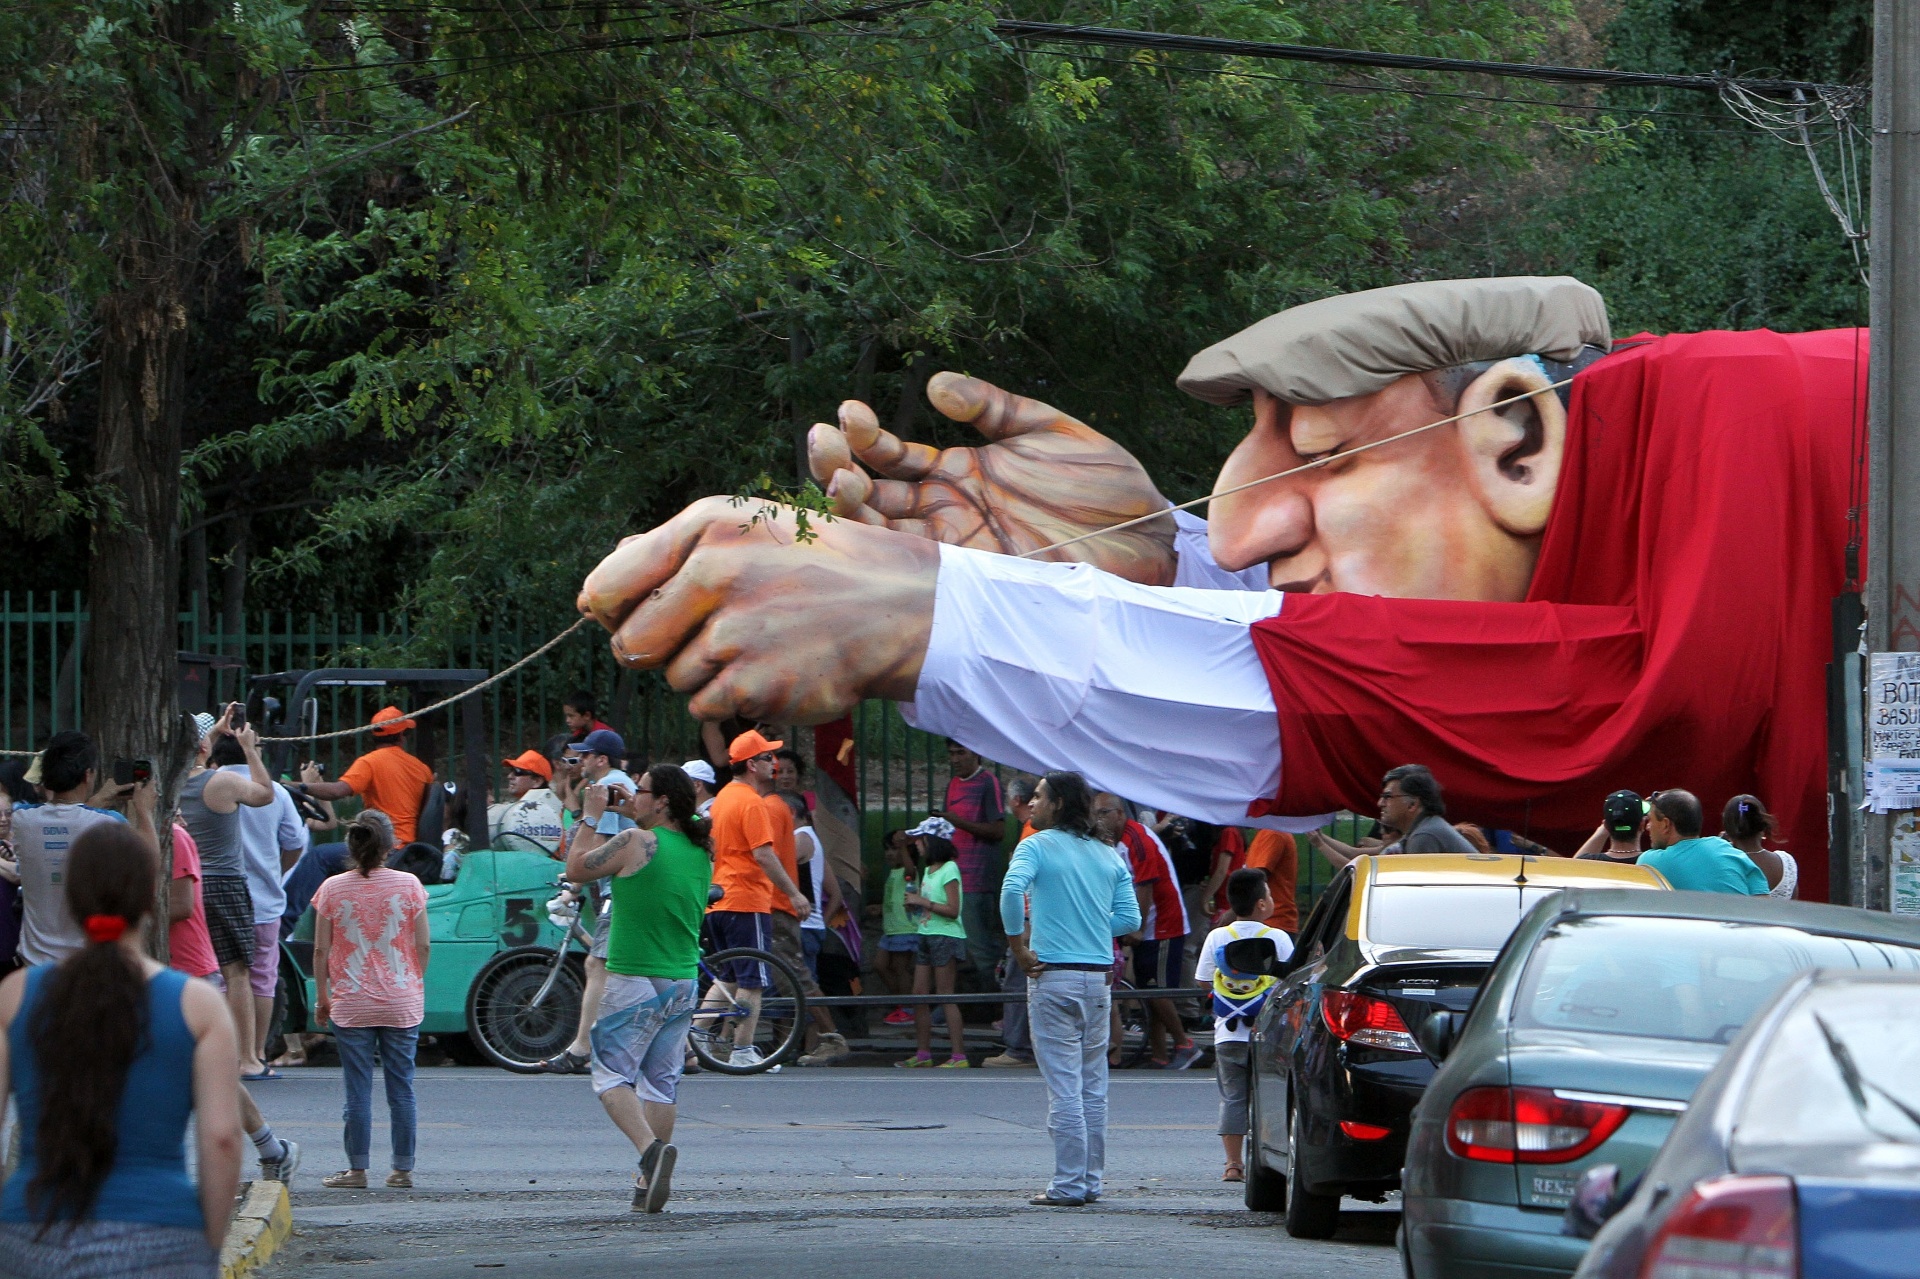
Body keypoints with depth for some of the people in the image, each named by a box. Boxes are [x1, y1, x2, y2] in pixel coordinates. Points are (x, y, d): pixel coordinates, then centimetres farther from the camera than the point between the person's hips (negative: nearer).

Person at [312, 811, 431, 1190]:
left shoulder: (333, 889, -4)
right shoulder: (409, 885, -3)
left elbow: (321, 950, -1)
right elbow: (424, 946, 0)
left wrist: (322, 996, 9)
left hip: (351, 1003, -1)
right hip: (402, 1003, 1)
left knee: (357, 1089, 2)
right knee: (401, 1089, 6)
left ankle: (357, 1169, 3)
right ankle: (403, 1170, 8)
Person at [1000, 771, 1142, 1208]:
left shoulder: (1037, 845, -5)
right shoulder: (1109, 856, 11)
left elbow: (1012, 889, -24)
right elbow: (1129, 917, 8)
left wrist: (1019, 947, -15)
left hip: (1054, 975, -5)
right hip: (1099, 977, 5)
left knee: (1063, 1086, -6)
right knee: (1093, 1086, 12)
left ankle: (1068, 1185, -7)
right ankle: (1090, 1180, 14)